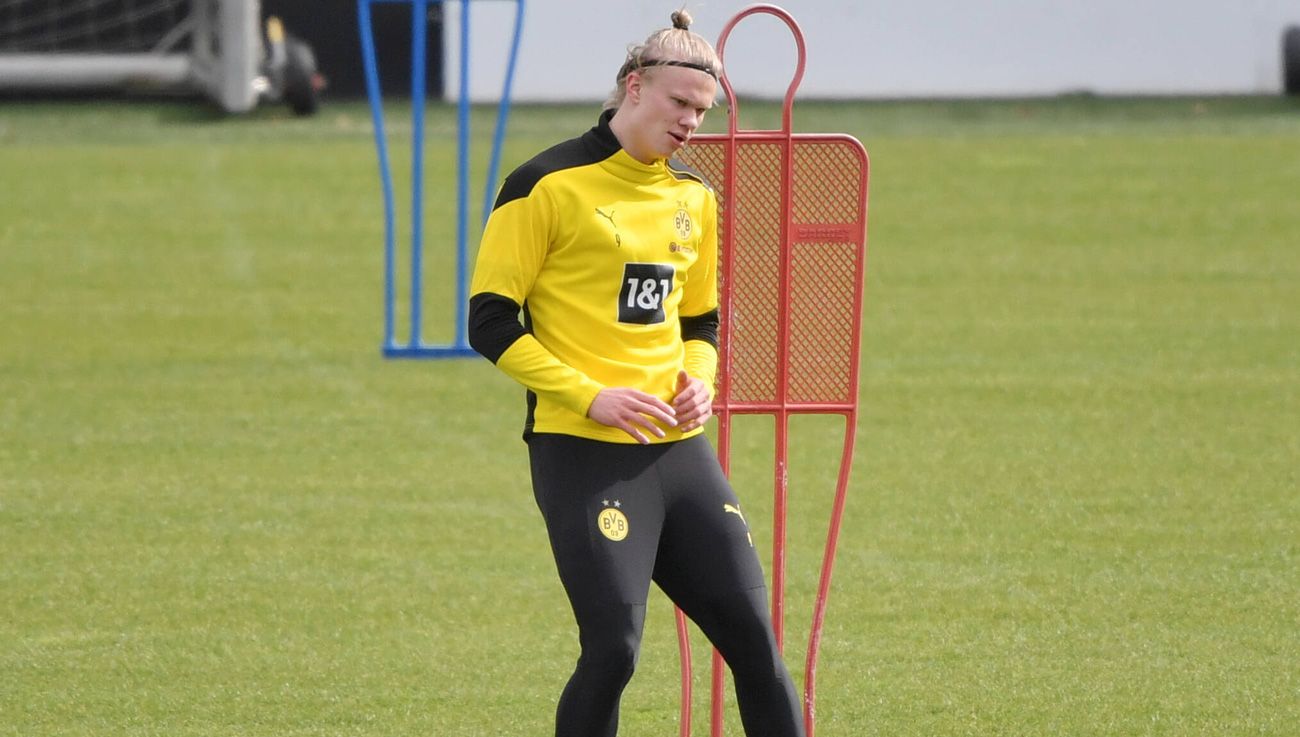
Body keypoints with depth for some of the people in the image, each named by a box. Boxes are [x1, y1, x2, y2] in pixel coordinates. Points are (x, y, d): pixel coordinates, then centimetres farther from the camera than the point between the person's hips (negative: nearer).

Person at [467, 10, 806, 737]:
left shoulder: (694, 198, 13)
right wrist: (591, 396, -16)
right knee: (613, 648, -13)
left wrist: (699, 379, 2)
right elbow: (491, 323, -7)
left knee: (751, 630, 1)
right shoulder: (550, 185, -7)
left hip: (679, 447, 6)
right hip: (583, 452, -6)